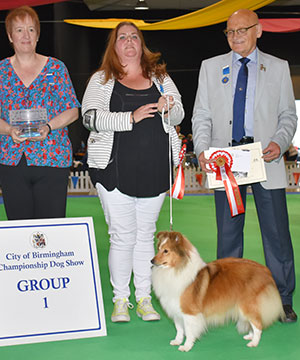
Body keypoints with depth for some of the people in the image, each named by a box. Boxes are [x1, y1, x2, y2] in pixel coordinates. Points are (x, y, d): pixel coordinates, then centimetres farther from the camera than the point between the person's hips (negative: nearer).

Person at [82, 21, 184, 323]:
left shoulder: (160, 77, 14)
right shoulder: (101, 79, 4)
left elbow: (179, 115, 14)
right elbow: (90, 117, -9)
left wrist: (168, 108, -10)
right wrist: (131, 117, -19)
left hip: (154, 169, 3)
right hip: (115, 168, -3)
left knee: (146, 233, 9)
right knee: (122, 235, -2)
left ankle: (144, 299, 17)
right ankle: (120, 300, 12)